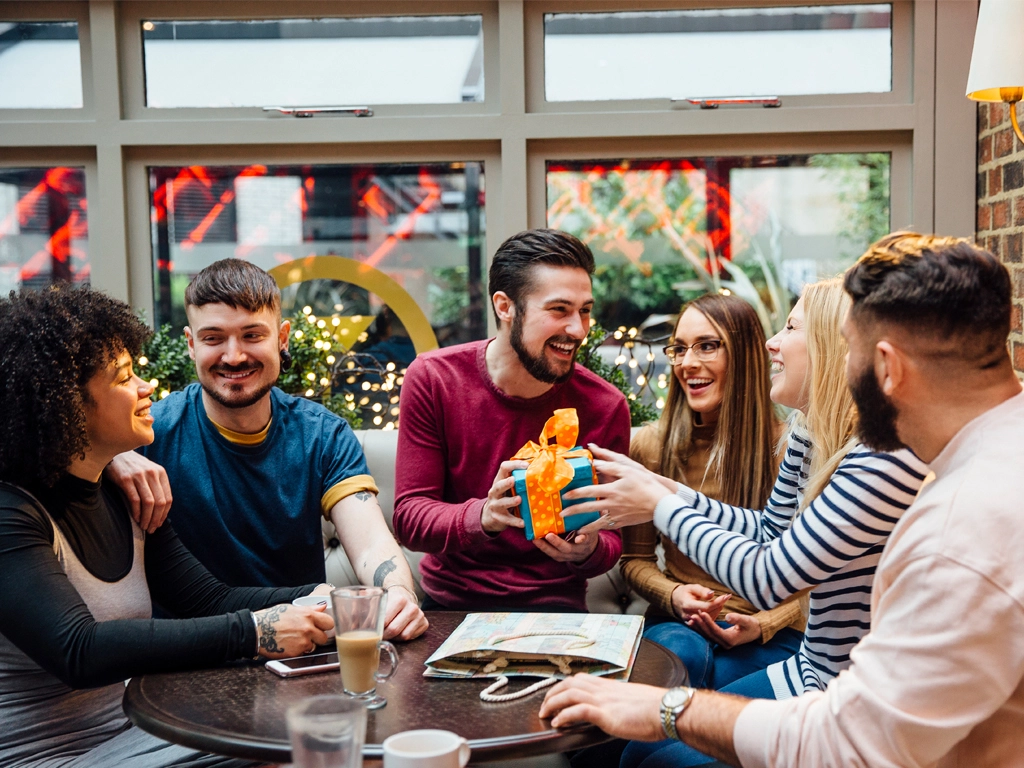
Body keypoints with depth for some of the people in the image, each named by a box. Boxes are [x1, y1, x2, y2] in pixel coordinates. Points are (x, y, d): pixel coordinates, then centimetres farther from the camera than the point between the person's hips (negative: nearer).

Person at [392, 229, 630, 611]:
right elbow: (409, 516, -7)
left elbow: (611, 538, 3)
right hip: (447, 602, 0)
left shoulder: (605, 407, -6)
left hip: (552, 603, 1)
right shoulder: (433, 379, -5)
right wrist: (481, 517, -28)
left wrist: (588, 551, -21)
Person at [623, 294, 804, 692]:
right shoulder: (649, 445, 3)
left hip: (768, 634, -1)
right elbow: (636, 558, 11)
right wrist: (673, 596, -10)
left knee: (721, 679, -32)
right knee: (680, 654, -33)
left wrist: (761, 624, -15)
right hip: (678, 622, 1)